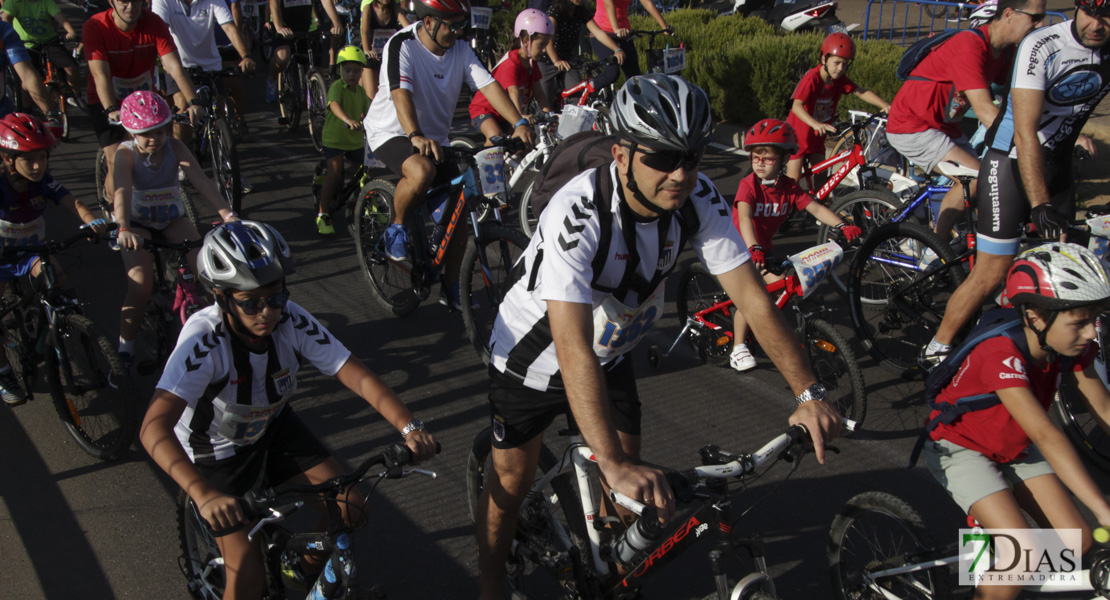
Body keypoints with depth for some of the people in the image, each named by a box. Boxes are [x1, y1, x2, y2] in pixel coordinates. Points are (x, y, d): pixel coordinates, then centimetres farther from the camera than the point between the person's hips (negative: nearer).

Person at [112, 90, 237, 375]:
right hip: (138, 224, -2)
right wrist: (123, 229, -55)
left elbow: (201, 181, -25)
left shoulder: (174, 147, -13)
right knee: (140, 286, -22)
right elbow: (122, 191, -36)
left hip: (173, 220, 2)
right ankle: (126, 346, 0)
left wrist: (228, 215, -41)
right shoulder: (126, 153, -18)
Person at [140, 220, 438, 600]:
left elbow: (356, 375, -26)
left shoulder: (292, 321, -24)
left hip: (273, 428, 5)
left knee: (349, 507, -7)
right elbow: (155, 426, -47)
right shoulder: (203, 340, -36)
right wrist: (203, 494, -61)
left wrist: (409, 427, -42)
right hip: (217, 451, -4)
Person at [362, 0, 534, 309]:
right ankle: (396, 228, -9)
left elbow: (489, 85, -14)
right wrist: (415, 136, -51)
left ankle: (452, 288, 16)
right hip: (391, 132, -6)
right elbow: (401, 93, -34)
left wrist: (519, 123, -29)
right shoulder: (401, 46, -20)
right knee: (421, 171, -38)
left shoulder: (461, 51, -3)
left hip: (434, 137, 6)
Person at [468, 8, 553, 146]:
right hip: (484, 109, -9)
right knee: (496, 137, -34)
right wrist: (521, 116, -59)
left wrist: (548, 114, -21)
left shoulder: (531, 64, 2)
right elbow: (513, 92, -42)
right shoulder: (510, 64, -27)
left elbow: (539, 93, -5)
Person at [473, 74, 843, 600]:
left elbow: (751, 296, -19)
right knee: (511, 484, 9)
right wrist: (613, 463, -54)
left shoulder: (699, 200, -23)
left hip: (611, 351, 5)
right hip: (536, 355, -5)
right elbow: (572, 347, -46)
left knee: (632, 487, 11)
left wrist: (809, 394, -28)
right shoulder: (578, 215, -40)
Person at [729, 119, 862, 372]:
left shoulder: (789, 187, -8)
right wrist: (753, 249, -55)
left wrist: (843, 225, -32)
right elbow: (744, 217, -39)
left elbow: (816, 208, -16)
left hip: (764, 248, 5)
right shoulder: (748, 185, -23)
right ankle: (738, 348, -5)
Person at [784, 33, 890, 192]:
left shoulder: (840, 79, -5)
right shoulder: (812, 78, -27)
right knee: (794, 179, -7)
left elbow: (861, 92, -7)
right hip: (798, 134, -7)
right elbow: (797, 106, -39)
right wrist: (815, 124, -55)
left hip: (817, 137, 7)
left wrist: (884, 105, -24)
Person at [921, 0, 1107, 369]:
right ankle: (937, 350, 8)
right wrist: (1040, 205, -31)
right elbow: (1025, 134, -26)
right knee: (992, 274, -7)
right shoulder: (1042, 46, -22)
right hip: (1013, 162, -6)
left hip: (1056, 165, 6)